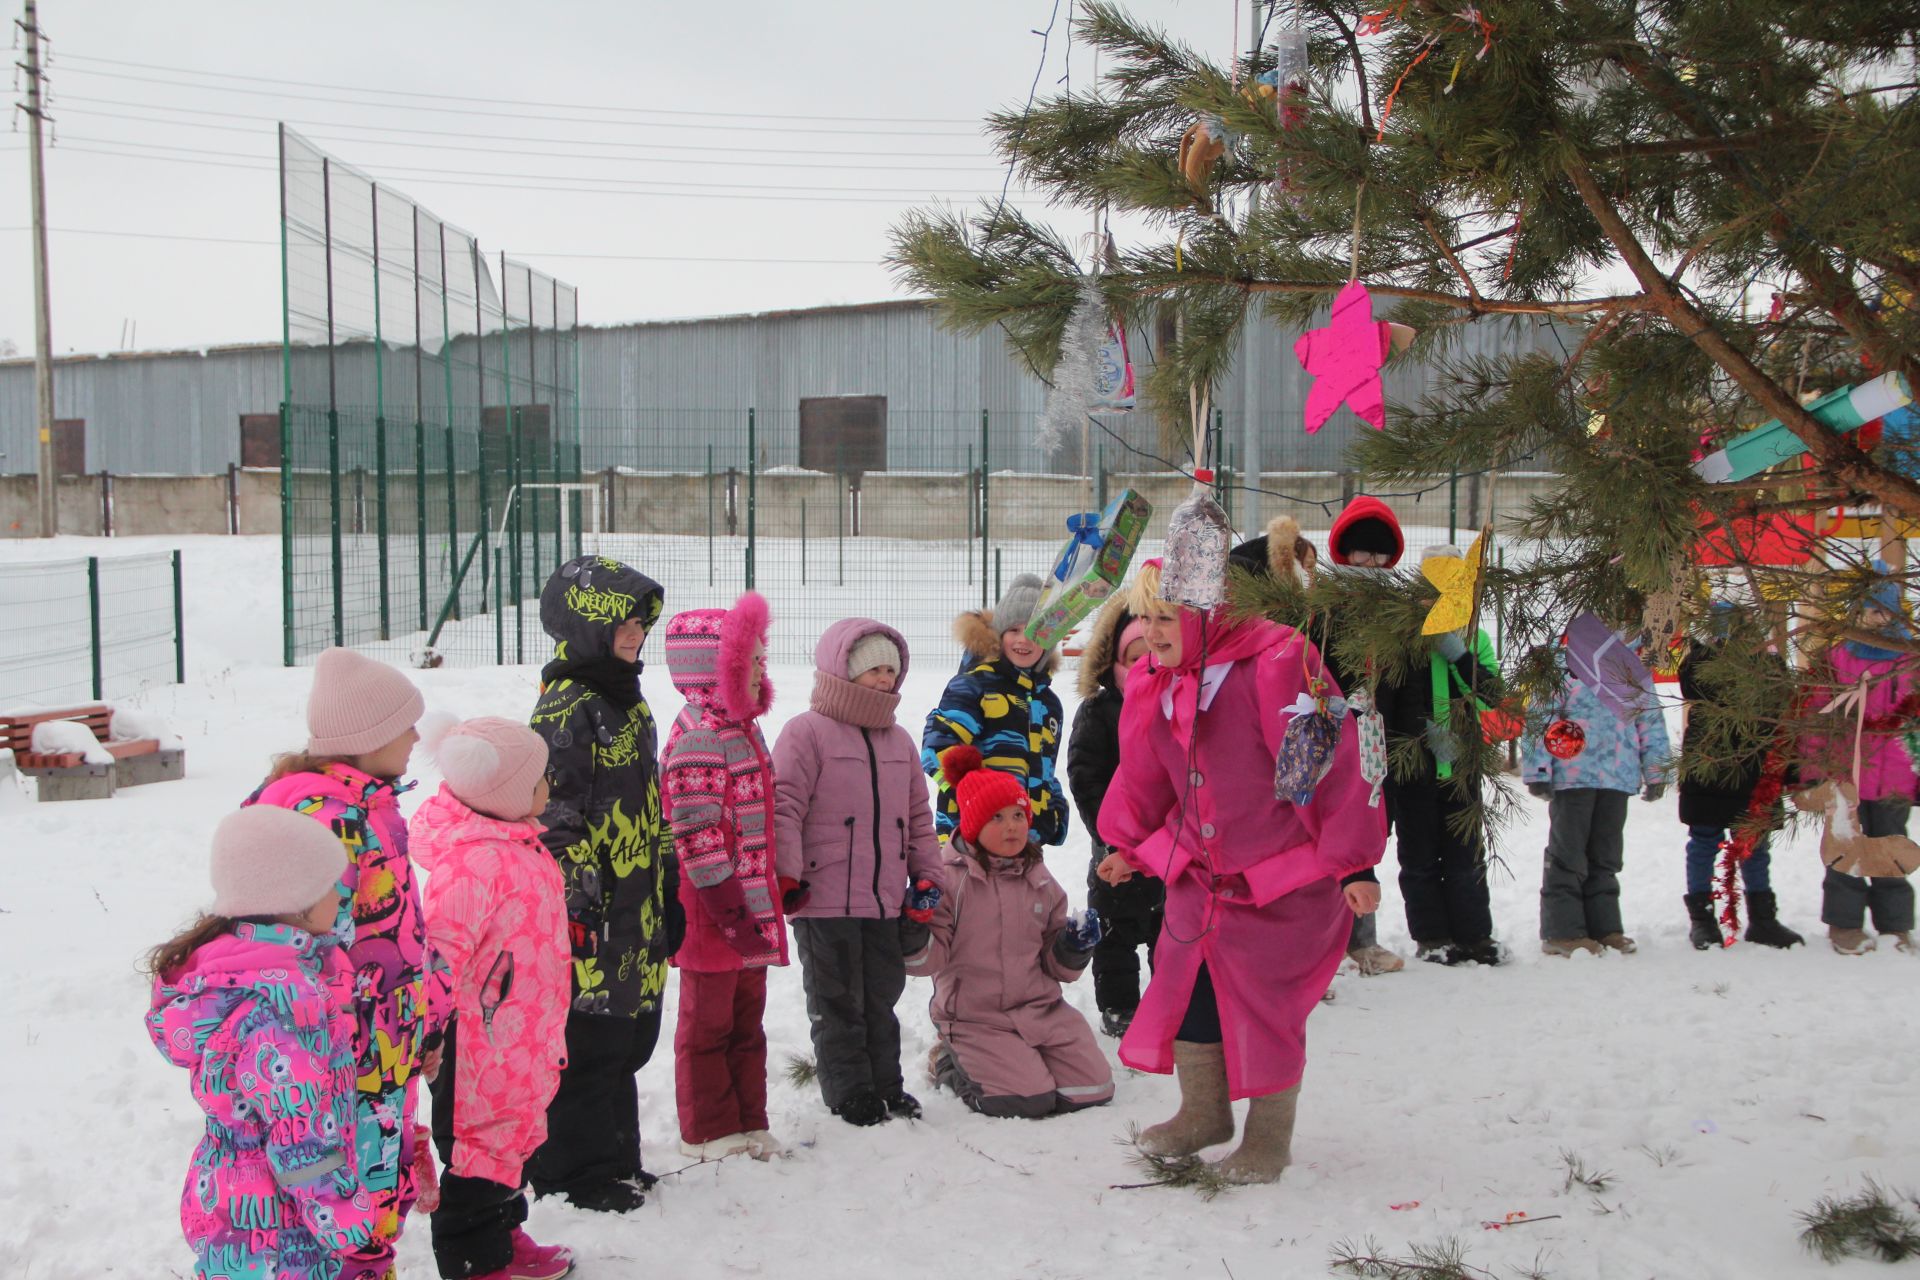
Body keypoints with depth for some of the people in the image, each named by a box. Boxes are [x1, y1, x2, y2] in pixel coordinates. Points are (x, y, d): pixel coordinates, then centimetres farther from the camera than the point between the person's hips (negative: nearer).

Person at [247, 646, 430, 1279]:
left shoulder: (364, 805, 10)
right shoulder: (330, 818, -22)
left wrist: (425, 1030, 24)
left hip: (388, 1057, 10)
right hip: (357, 1062, -10)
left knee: (387, 1190, 21)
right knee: (366, 1208, 2)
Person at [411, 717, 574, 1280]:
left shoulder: (512, 839, 9)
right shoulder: (472, 859, -26)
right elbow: (440, 949, -28)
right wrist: (432, 1030, -26)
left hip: (518, 1038, 10)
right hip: (481, 1042, -10)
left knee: (514, 1134, 22)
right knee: (483, 1143, 5)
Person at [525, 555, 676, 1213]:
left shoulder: (628, 702, 15)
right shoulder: (566, 709, -15)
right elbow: (554, 815, -20)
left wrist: (669, 892, 23)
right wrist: (574, 902, -21)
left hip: (636, 915, 10)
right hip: (591, 917, -9)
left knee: (627, 1042, 17)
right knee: (586, 1046, 1)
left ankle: (616, 1159, 30)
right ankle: (573, 1171, 14)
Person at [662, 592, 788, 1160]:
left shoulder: (742, 729, 13)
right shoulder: (698, 739, -20)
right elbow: (697, 835, -23)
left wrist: (778, 887, 23)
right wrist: (728, 910, -22)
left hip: (749, 911, 10)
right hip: (712, 915, -10)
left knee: (747, 1019, 17)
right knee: (708, 1023, 6)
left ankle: (748, 1122, 29)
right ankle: (708, 1131, 18)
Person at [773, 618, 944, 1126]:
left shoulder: (899, 740, 14)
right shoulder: (807, 732, -8)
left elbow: (918, 817, 18)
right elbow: (784, 807, -12)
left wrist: (926, 877, 13)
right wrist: (786, 875, -16)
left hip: (887, 902, 6)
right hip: (825, 901, -6)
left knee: (881, 998, 15)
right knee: (838, 1003, 4)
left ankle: (886, 1087, 26)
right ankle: (850, 1095, 15)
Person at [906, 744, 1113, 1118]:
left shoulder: (1039, 880, 9)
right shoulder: (950, 877, -8)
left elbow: (1054, 964, 14)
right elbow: (931, 959, -10)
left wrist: (1073, 948, -5)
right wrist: (912, 936, -29)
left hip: (1042, 1007, 5)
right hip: (976, 1017, -5)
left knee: (1093, 1090, -7)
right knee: (1029, 1101, -20)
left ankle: (1025, 1061, 20)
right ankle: (951, 1062, 9)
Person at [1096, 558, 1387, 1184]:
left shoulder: (1278, 662, -20)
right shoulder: (1153, 686, 3)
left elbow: (1331, 763, -19)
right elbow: (1144, 775, 18)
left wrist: (1353, 861, -17)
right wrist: (1128, 845, 23)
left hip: (1283, 877, -7)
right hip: (1201, 873, 7)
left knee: (1267, 1002, 1)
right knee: (1184, 985, 9)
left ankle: (1269, 1134, 22)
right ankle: (1203, 1114, 32)